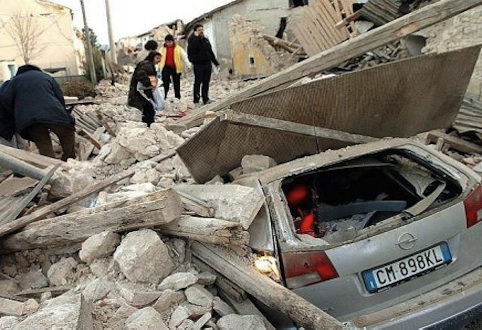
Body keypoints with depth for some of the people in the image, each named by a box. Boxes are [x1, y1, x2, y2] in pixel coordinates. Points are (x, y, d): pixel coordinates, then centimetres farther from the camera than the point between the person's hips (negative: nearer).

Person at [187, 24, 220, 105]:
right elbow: (192, 47, -25)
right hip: (198, 64, -5)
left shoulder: (206, 40, 16)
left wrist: (216, 63, 20)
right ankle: (196, 101, 0)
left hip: (207, 64, 6)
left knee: (206, 82, 8)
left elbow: (211, 52, 21)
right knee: (198, 82, -4)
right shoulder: (192, 39, -1)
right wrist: (196, 37, -19)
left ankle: (206, 99, 17)